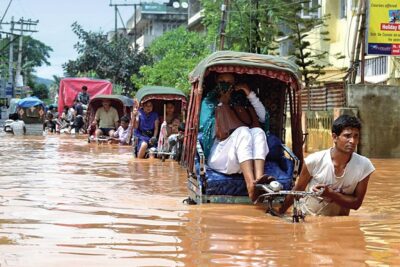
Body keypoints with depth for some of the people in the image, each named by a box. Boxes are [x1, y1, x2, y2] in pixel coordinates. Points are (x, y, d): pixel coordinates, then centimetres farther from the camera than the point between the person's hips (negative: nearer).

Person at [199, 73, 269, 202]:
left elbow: (263, 117, 14)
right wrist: (221, 104, 1)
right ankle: (250, 184, -53)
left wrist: (249, 94, 9)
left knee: (258, 131, -25)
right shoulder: (208, 103, 17)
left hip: (240, 160, 4)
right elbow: (210, 131, 1)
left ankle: (258, 178, -50)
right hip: (217, 156, -4)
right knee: (242, 131, -31)